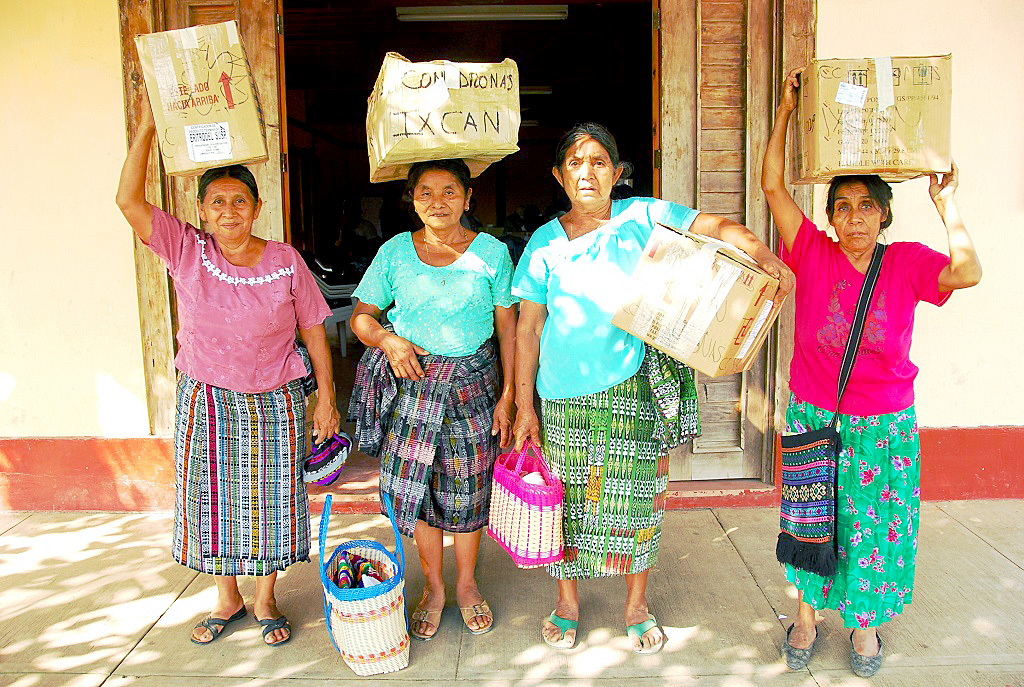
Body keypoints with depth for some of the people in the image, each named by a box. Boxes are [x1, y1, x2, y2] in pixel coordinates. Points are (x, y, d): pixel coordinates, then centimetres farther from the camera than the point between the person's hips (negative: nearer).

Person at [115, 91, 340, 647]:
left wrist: (326, 398, -3)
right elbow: (129, 200, -15)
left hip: (274, 403, -1)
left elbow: (313, 331, -2)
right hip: (206, 403, 1)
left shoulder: (285, 261, -6)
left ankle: (265, 600, 30)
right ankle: (227, 599, 35)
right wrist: (149, 126, -20)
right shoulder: (186, 252, -4)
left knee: (271, 502, 9)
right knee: (212, 501, 13)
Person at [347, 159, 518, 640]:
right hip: (412, 380, 1)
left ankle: (466, 585, 30)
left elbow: (508, 327, 0)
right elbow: (362, 316, 6)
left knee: (467, 487, 8)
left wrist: (507, 396, -4)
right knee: (415, 486, 5)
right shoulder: (394, 252, 1)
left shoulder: (492, 253, -1)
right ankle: (433, 587, 26)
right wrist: (388, 339, -16)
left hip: (473, 381, 0)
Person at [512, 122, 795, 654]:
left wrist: (763, 256, -20)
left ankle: (637, 606, 31)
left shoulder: (643, 218, 2)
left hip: (636, 386, 0)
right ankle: (566, 601, 32)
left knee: (636, 499, 9)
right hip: (565, 395, 0)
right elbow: (527, 328, 3)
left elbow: (719, 227, 1)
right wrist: (524, 405, 0)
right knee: (567, 500, 9)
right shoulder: (545, 243, 3)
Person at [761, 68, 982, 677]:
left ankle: (866, 620, 35)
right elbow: (772, 184, -11)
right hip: (814, 417, 0)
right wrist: (786, 112, -11)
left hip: (886, 425, 1)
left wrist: (946, 203, -15)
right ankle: (807, 614, 32)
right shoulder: (814, 254, -7)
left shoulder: (906, 262, -4)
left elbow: (969, 272, -22)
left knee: (879, 525, 12)